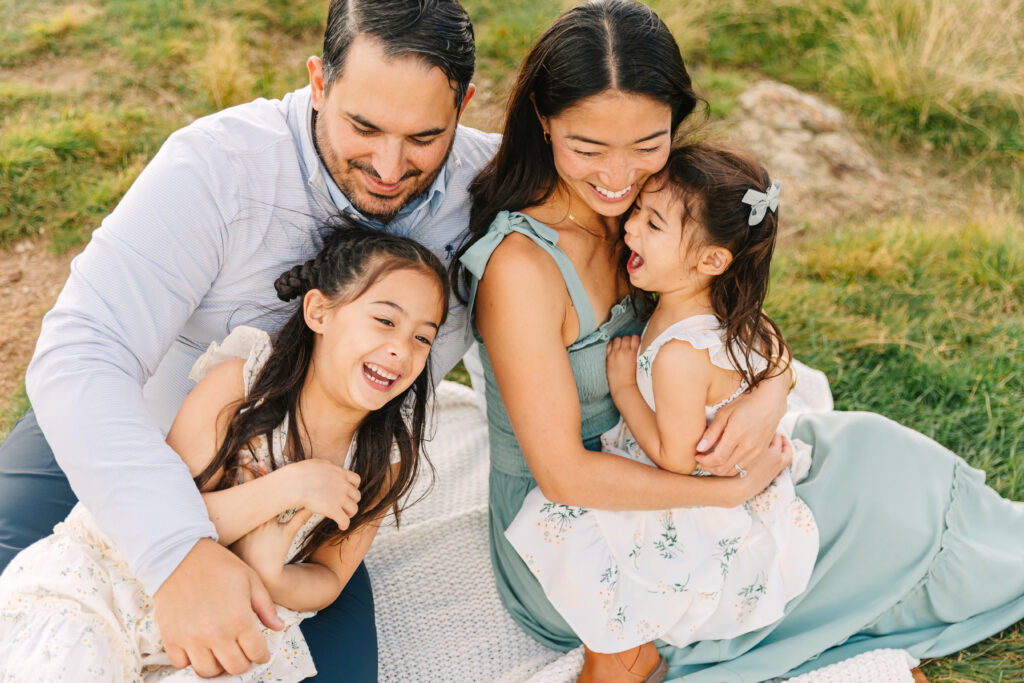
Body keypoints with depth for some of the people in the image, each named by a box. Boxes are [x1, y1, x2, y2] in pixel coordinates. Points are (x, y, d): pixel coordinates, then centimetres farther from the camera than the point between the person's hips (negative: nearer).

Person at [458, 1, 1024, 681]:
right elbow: (564, 474, -26)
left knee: (858, 449, 3)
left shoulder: (639, 207, -6)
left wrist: (771, 390, -22)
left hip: (629, 464, 7)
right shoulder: (519, 265, -29)